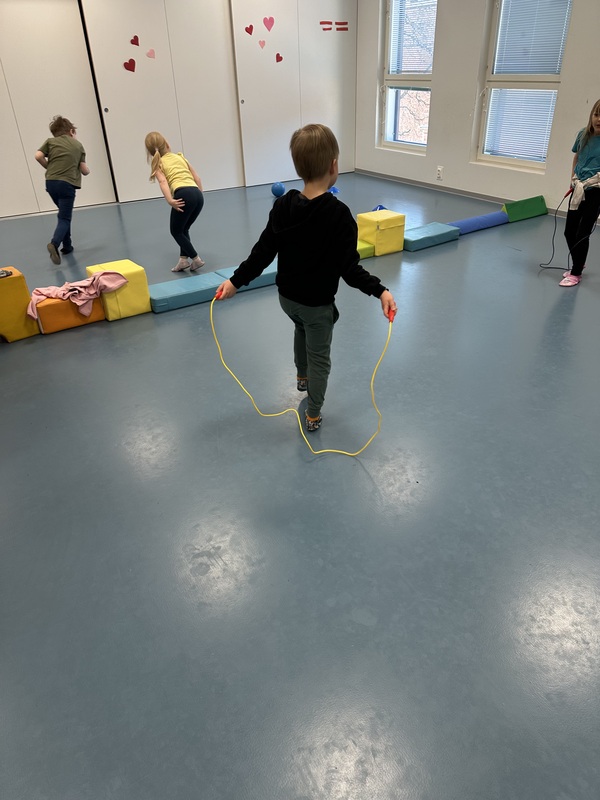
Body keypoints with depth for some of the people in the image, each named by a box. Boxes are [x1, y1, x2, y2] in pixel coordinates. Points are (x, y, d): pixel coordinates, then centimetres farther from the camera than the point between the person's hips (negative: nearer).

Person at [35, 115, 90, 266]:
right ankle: (54, 243, -28)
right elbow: (84, 170, 9)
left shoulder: (50, 141, 13)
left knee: (64, 214, 22)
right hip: (67, 183, -3)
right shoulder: (78, 145, 12)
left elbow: (38, 156, -1)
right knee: (65, 218, -3)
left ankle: (67, 245, 24)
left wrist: (49, 167, 16)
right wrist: (88, 170, 32)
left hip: (51, 182, 3)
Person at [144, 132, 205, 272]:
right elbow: (197, 178, 21)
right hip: (198, 194, 5)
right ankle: (184, 259, 16)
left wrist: (170, 200, -17)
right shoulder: (180, 156, 27)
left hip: (183, 195, -5)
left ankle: (196, 259, 5)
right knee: (183, 229, 24)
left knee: (176, 231, 12)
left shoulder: (157, 163, 14)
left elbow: (163, 181, -6)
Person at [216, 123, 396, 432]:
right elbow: (350, 269, -26)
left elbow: (263, 252, -6)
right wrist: (379, 290, -22)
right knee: (319, 357, 13)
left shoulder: (282, 205, -10)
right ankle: (313, 415, 28)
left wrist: (236, 280, 3)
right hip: (318, 303, -5)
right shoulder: (339, 214, -24)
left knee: (302, 329, 36)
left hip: (286, 296, 6)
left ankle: (302, 376, 57)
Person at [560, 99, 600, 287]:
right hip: (579, 189, 5)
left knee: (582, 233, -2)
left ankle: (576, 273, 12)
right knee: (569, 231, 9)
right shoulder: (584, 134, 2)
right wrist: (573, 178, 6)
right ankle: (578, 264, 32)